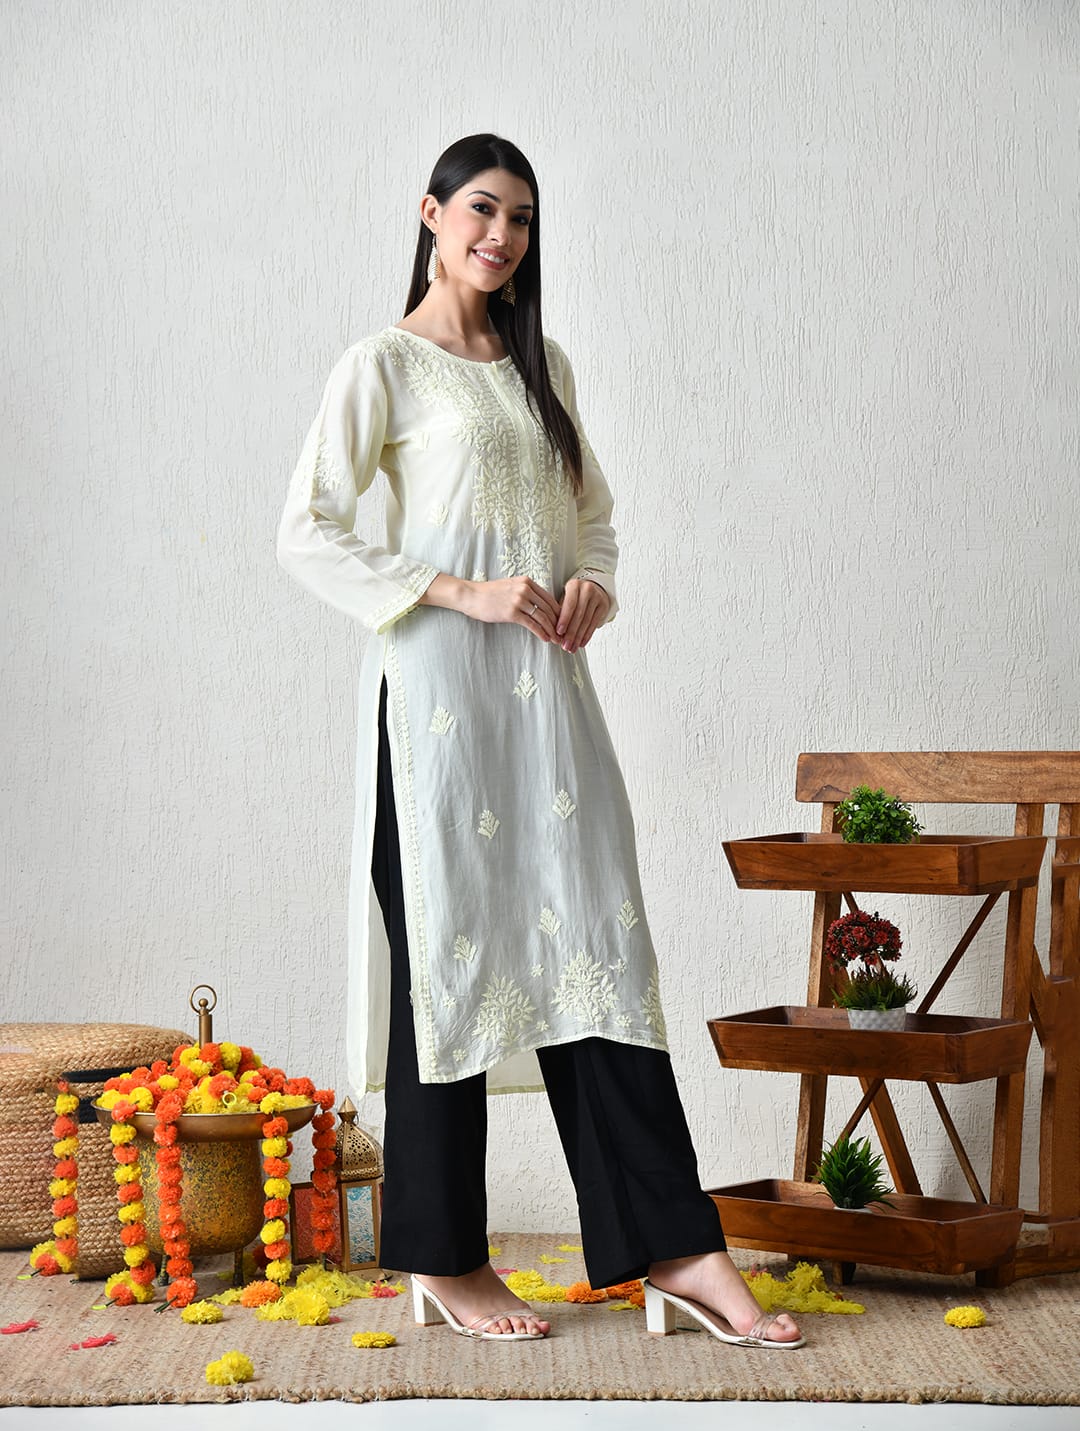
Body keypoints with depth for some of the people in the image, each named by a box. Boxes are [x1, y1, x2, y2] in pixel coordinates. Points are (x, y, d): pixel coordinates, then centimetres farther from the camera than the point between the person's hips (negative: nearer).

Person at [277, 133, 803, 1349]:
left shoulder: (541, 365, 18)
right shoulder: (385, 364, -1)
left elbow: (593, 508, 26)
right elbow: (305, 534, -8)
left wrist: (591, 585, 3)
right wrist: (467, 594, -16)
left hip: (547, 688, 6)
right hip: (440, 690, -5)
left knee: (594, 948, 1)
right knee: (449, 950, -1)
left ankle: (675, 1253, 2)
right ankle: (444, 1259, 11)